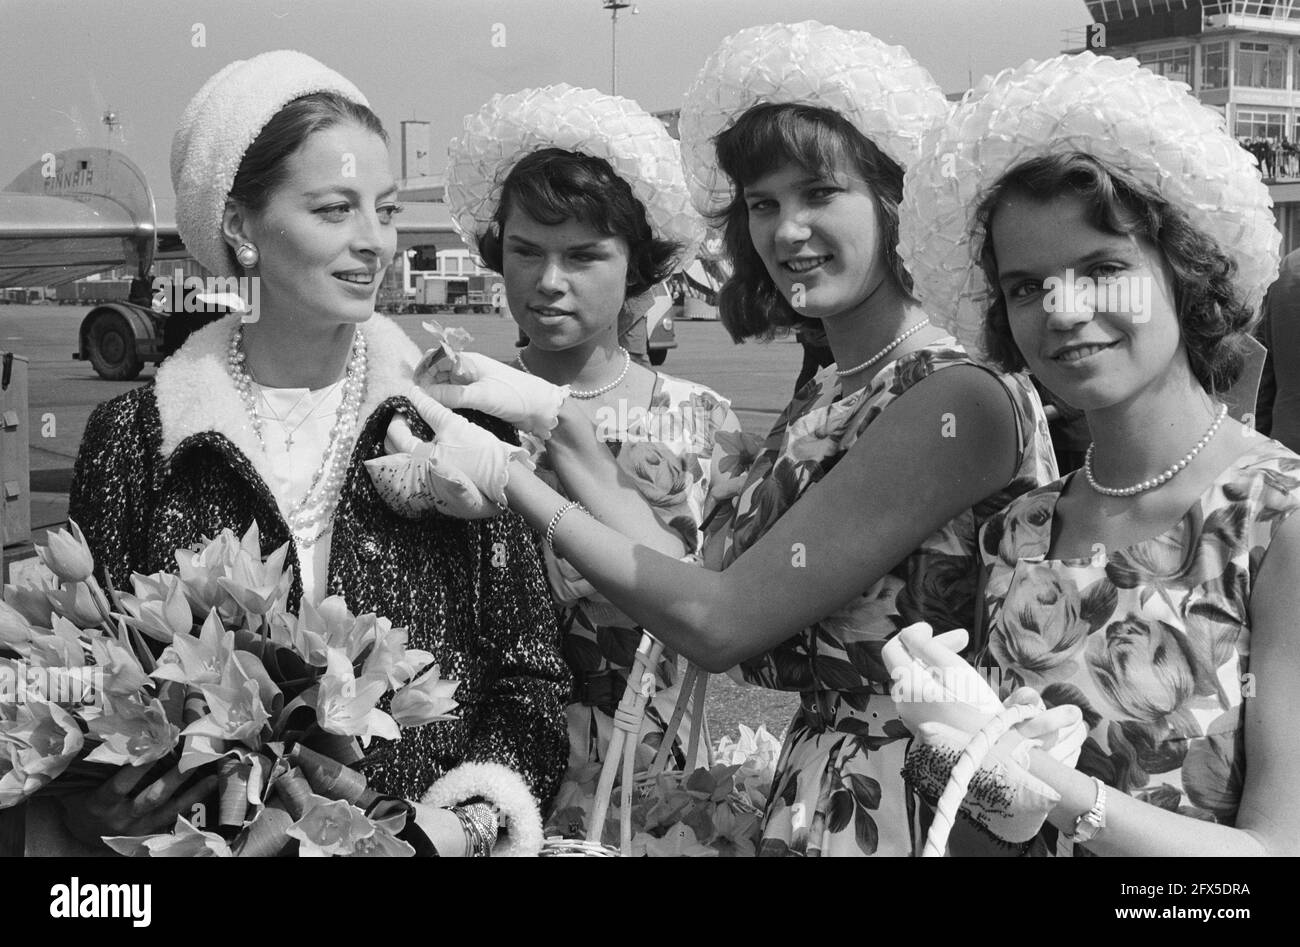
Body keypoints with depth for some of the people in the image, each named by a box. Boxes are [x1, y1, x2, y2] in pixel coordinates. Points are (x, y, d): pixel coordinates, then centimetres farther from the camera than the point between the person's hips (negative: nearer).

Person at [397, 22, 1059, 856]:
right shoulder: (825, 399, 8)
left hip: (916, 803, -7)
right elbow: (696, 576, 0)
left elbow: (718, 620, -20)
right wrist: (554, 416, -2)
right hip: (812, 791, 7)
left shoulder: (962, 398, -20)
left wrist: (507, 477, -13)